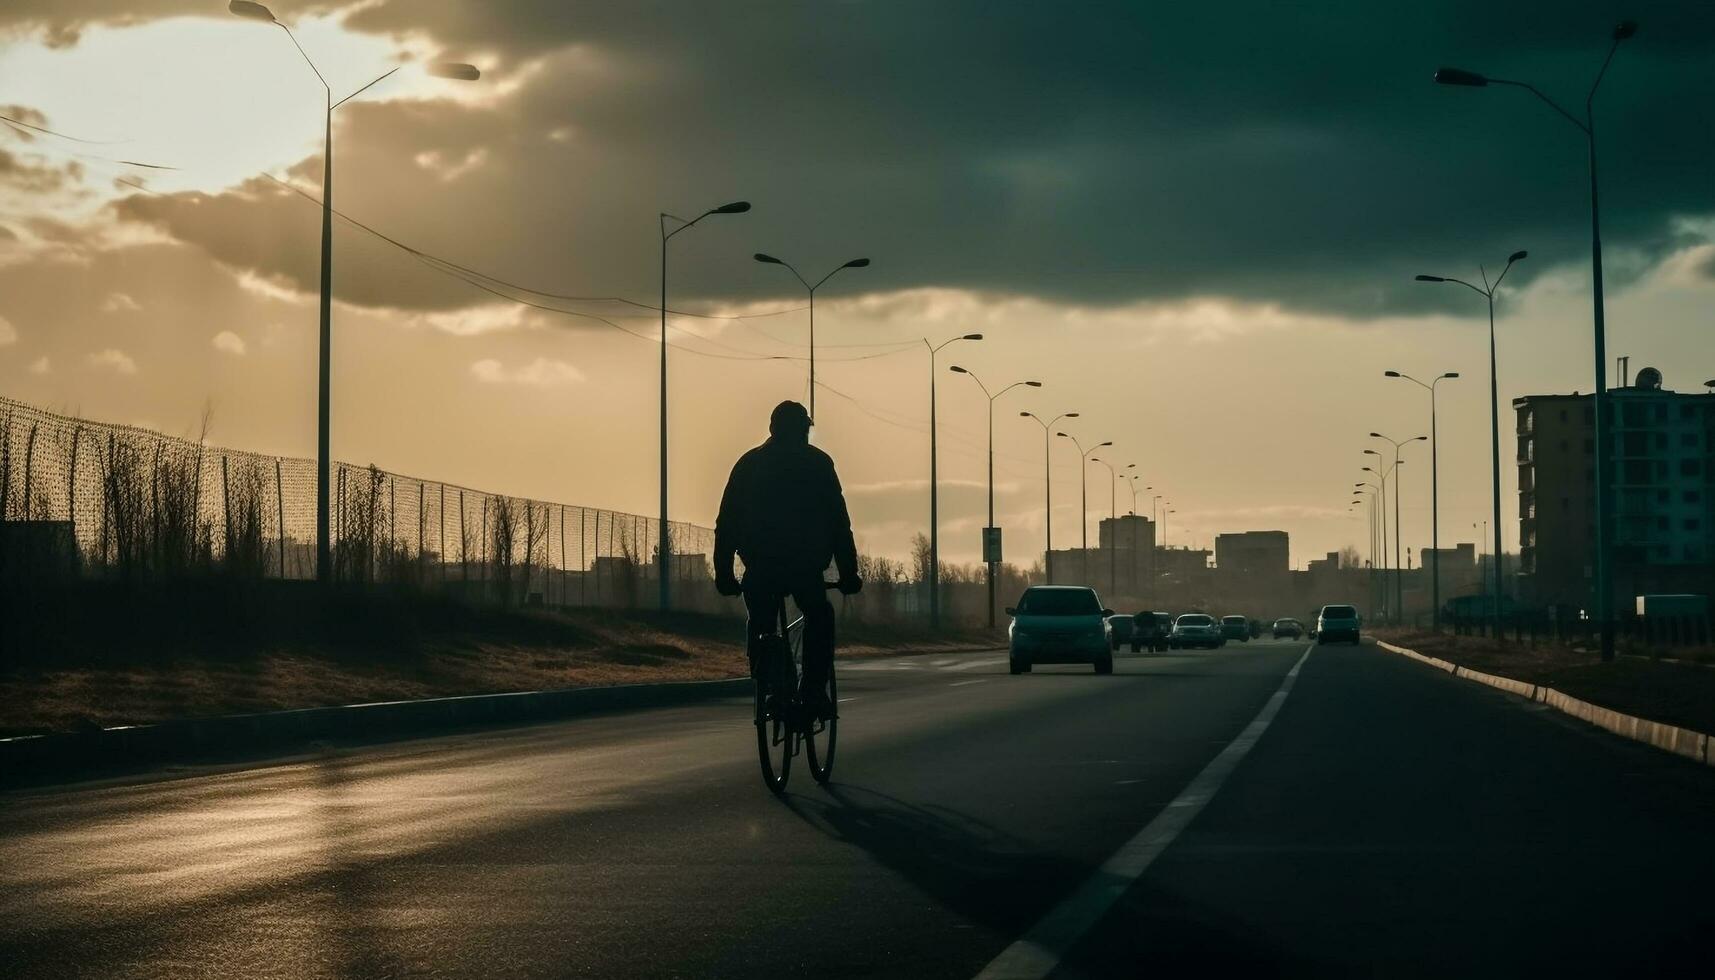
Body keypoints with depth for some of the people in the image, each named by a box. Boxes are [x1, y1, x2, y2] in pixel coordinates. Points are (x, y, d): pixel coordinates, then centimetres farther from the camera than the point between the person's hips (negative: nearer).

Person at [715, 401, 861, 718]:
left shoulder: (749, 463, 12)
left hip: (760, 567, 2)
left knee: (760, 625, 24)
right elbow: (839, 522, 3)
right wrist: (849, 573, 7)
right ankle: (814, 692, 7)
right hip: (805, 566, -2)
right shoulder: (817, 463, 6)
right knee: (820, 619, 22)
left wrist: (723, 573, 12)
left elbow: (726, 523, 9)